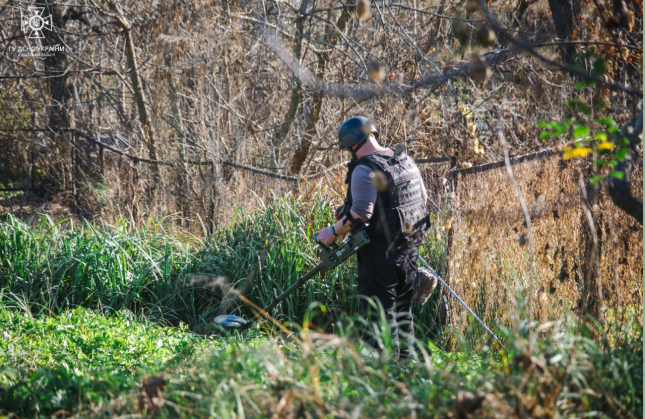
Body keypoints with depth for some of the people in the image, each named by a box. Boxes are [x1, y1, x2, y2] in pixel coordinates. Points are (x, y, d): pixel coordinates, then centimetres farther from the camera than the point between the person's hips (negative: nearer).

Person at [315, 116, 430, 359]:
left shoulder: (365, 169, -16)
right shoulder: (406, 161, 11)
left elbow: (360, 214, -24)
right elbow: (422, 198, 20)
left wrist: (333, 232, -13)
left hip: (380, 251, -8)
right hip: (409, 248, 8)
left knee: (381, 311, -3)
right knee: (402, 308, 18)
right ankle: (407, 359, 23)